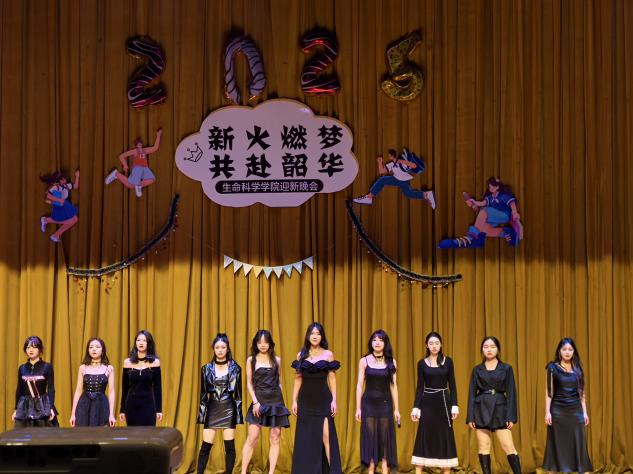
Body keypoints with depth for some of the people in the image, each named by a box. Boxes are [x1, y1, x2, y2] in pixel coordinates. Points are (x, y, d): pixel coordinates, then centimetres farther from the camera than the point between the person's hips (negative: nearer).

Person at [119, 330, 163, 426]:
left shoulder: (155, 362, 0)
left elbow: (157, 387, 1)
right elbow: (125, 388, 7)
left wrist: (159, 409, -2)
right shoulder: (128, 362, 3)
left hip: (148, 404, -1)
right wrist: (122, 410, 6)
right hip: (132, 404, 1)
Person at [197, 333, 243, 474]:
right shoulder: (206, 369, 4)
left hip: (229, 409, -1)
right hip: (212, 410, 1)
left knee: (229, 446, 1)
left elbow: (238, 393, 2)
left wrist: (239, 413, -2)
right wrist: (202, 413, 2)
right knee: (206, 446, -2)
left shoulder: (235, 368, 1)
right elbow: (203, 393, 6)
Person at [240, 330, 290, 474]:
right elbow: (249, 383, 2)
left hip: (276, 401, 2)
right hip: (259, 401, -2)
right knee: (252, 438, -8)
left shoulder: (276, 360, 8)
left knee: (275, 439, 1)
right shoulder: (251, 360, 4)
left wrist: (281, 401, 9)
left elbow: (279, 382, 14)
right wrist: (255, 402, -9)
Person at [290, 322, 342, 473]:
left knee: (326, 435, -11)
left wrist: (334, 400, -5)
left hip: (323, 399, -2)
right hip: (305, 400, 2)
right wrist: (294, 401, 3)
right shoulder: (301, 355, 7)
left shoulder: (328, 354, 2)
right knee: (305, 437, 5)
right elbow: (298, 379, 8)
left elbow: (332, 378, 2)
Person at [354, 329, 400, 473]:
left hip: (385, 403, 1)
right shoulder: (364, 361, 0)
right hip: (368, 403, -1)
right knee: (370, 439, 2)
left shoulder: (391, 362, 3)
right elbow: (359, 385, 0)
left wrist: (396, 409, 2)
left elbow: (393, 386, 4)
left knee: (385, 439, 3)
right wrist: (358, 408, -4)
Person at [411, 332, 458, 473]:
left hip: (444, 402, 0)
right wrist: (416, 407, -4)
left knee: (445, 438, 2)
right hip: (427, 403, 0)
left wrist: (454, 405, -6)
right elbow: (420, 387, 3)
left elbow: (452, 385, 2)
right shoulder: (422, 363, 3)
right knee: (424, 437, -2)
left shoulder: (448, 361, 3)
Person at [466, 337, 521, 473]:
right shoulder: (477, 369, 7)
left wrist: (511, 416, -7)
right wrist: (470, 417, -1)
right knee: (483, 448, 3)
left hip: (500, 409, -2)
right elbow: (472, 393, 6)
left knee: (509, 447, -7)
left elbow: (511, 393, 1)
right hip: (481, 409, 2)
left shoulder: (506, 368, 3)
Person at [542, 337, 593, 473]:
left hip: (576, 410, 3)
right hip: (558, 410, -3)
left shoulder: (578, 368, 8)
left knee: (579, 443, 2)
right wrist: (547, 412, -10)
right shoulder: (553, 367, -1)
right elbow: (549, 391, -3)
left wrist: (585, 412, 6)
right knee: (558, 444, 0)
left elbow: (581, 392, 11)